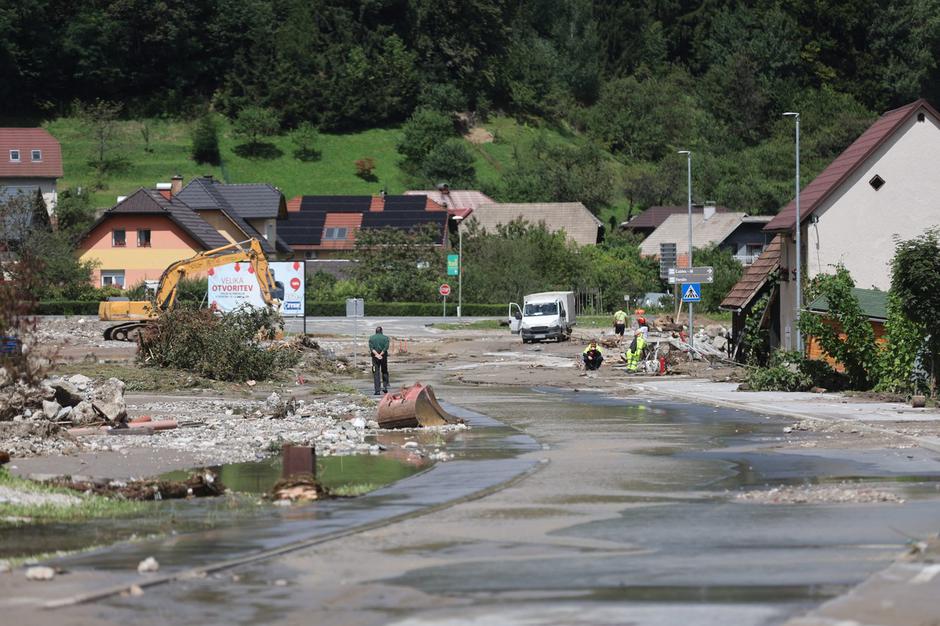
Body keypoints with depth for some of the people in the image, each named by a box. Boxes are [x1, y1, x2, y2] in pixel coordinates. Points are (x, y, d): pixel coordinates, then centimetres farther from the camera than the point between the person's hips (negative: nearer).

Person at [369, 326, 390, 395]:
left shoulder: (371, 338, 4)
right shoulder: (385, 338, 1)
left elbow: (371, 348, -8)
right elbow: (386, 347, -11)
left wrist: (377, 355, -16)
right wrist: (380, 355, -13)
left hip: (375, 358, 0)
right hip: (384, 357, 0)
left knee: (376, 373, 1)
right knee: (384, 372, 17)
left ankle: (377, 390, -4)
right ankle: (385, 387, 7)